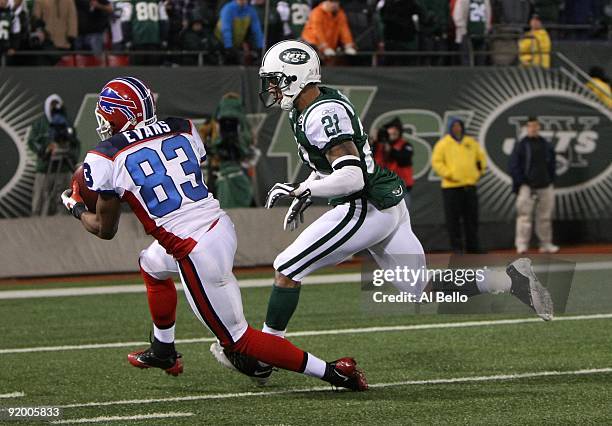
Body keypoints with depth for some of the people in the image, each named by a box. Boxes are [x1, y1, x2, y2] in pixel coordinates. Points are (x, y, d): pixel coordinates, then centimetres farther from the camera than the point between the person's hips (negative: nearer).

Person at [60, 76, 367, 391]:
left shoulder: (105, 159, -7)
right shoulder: (182, 130, 8)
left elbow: (105, 229, 3)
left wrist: (76, 209, 24)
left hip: (197, 256, -8)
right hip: (221, 226, 8)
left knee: (238, 338, 6)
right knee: (151, 265, 34)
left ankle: (331, 371, 0)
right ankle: (164, 353, 47)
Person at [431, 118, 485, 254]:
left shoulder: (471, 142, 13)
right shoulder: (443, 144, 0)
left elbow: (481, 157, 24)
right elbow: (436, 162, -5)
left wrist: (479, 172, 13)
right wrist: (448, 174, -14)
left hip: (470, 185, 4)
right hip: (451, 186, -4)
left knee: (472, 217, 7)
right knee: (453, 218, -5)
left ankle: (473, 247, 14)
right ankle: (456, 246, -2)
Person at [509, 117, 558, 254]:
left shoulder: (547, 145, 12)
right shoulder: (521, 146, 0)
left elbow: (551, 165, 19)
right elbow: (514, 166, -3)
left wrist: (551, 181, 10)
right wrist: (519, 184, -10)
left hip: (545, 186, 4)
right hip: (527, 186, -4)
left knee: (545, 216, 7)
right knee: (524, 215, -10)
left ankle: (546, 244, 14)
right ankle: (521, 244, -9)